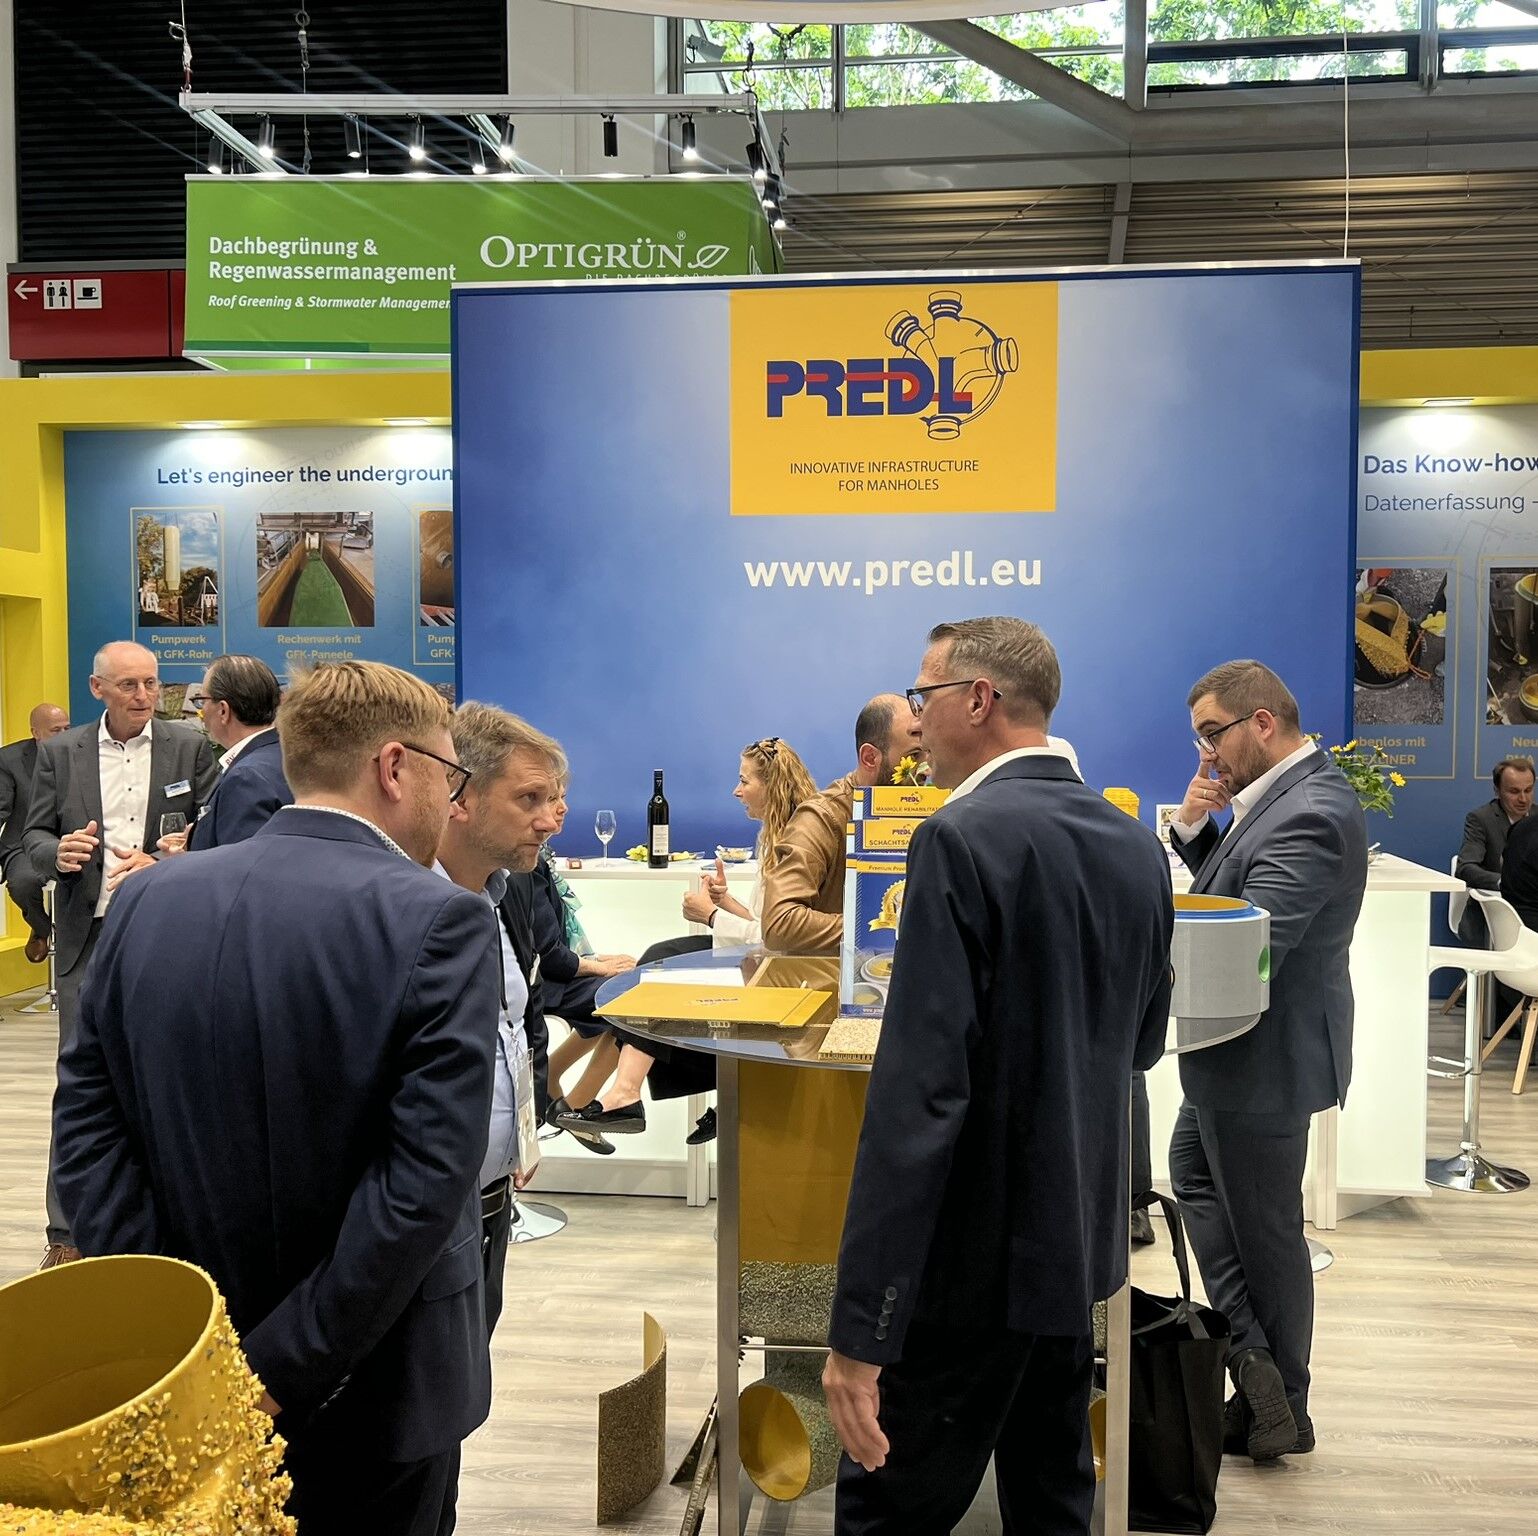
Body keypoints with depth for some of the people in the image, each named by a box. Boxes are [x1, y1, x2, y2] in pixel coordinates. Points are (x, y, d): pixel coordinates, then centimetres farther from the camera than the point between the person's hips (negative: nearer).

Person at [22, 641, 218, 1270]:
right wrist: (58, 852, -16)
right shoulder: (59, 752, 6)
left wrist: (159, 863, -17)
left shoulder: (190, 748, 2)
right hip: (88, 936, 1)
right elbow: (33, 836, 7)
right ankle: (67, 1231, 12)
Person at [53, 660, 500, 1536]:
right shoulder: (441, 921, -19)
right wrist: (286, 1369, -17)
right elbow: (428, 1177, -25)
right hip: (374, 1399, -4)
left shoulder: (149, 902, -2)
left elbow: (87, 1121, -2)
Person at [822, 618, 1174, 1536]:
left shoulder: (965, 838, -20)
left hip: (977, 1254, -8)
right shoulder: (1137, 845, 4)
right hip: (1080, 1241, 8)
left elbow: (919, 1092, -25)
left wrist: (861, 1329, -23)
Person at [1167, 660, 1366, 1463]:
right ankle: (1253, 1357, 24)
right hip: (1239, 1045, 10)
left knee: (1265, 1231, 6)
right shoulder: (1281, 793, 5)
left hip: (1265, 1057, -10)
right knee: (1195, 1177, 22)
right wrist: (1195, 826, -7)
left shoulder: (1309, 815, -27)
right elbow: (1227, 889, 10)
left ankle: (1279, 1410, 25)